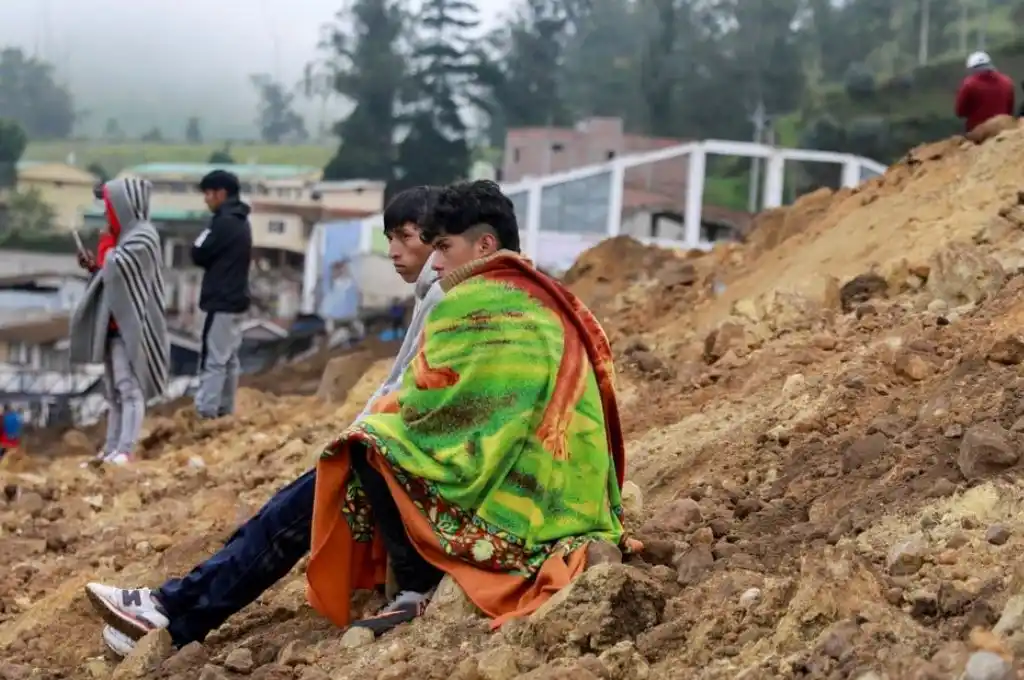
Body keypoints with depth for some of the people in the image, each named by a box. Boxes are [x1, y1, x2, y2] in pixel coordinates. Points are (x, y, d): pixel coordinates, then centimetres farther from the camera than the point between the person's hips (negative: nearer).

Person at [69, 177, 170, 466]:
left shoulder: (141, 237, -12)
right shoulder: (125, 235, 16)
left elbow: (116, 268, -24)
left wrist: (107, 246, -4)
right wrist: (95, 267, 4)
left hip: (131, 324, -10)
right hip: (116, 323, 10)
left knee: (129, 387, -15)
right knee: (114, 390, 10)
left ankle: (125, 451, -20)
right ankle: (111, 451, 13)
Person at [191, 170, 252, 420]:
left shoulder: (224, 222, -16)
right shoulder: (240, 221, 14)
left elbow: (199, 255, -13)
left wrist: (202, 239, 4)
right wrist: (211, 258, 2)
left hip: (221, 301, -10)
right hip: (234, 299, 10)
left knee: (212, 360, -10)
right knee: (228, 359, 11)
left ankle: (205, 414, -11)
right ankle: (224, 411, 15)